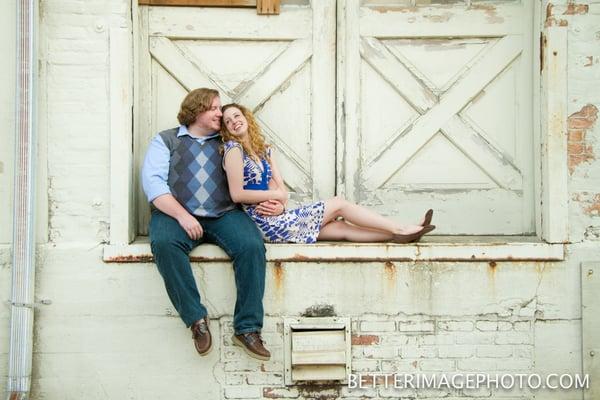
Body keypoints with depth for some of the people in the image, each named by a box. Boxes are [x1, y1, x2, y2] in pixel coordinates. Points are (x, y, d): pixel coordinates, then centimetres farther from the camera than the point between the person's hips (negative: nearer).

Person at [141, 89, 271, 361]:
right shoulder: (166, 140, 15)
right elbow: (152, 181, 0)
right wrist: (182, 215, -14)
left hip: (224, 214, 2)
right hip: (175, 213, -2)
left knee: (252, 245, -27)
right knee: (164, 243, -34)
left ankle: (247, 328, -21)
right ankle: (196, 318, -23)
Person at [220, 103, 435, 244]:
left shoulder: (263, 149, 15)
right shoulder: (233, 149, -8)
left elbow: (279, 186, 8)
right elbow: (237, 194, -16)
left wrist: (279, 204, -15)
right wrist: (275, 194, -8)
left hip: (274, 218, 7)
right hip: (266, 223, -7)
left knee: (341, 227, -1)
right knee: (338, 204, -5)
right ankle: (400, 229, 1)